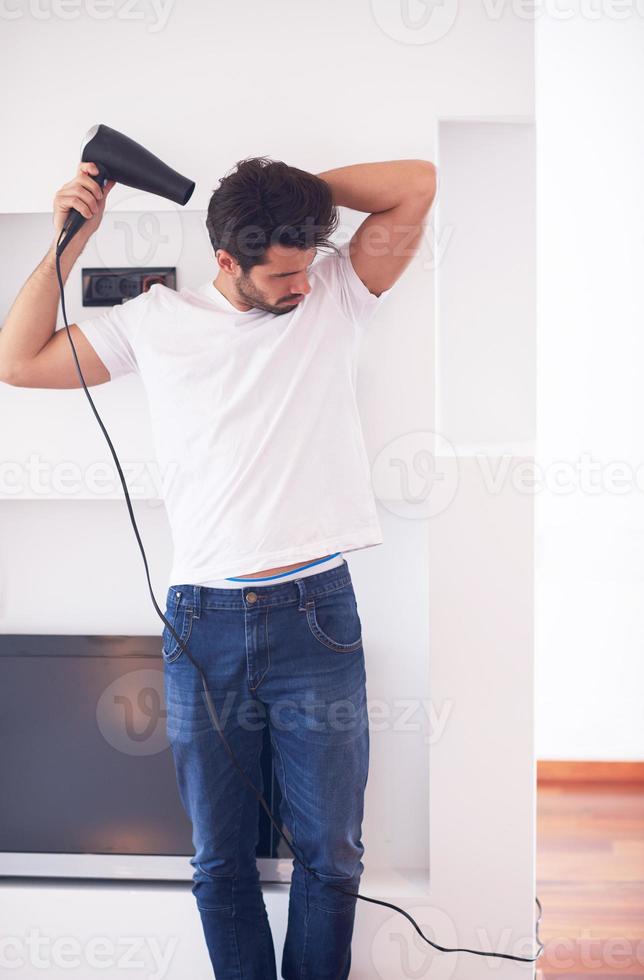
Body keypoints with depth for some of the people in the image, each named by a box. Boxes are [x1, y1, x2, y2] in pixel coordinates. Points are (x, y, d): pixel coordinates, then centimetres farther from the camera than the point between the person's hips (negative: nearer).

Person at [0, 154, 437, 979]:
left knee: (331, 853, 8)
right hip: (204, 624, 1)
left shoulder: (335, 295, 4)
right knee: (219, 859, 11)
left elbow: (417, 185, -3)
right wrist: (72, 238, 5)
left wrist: (293, 188, -1)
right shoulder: (156, 320, 6)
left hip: (317, 612, -1)